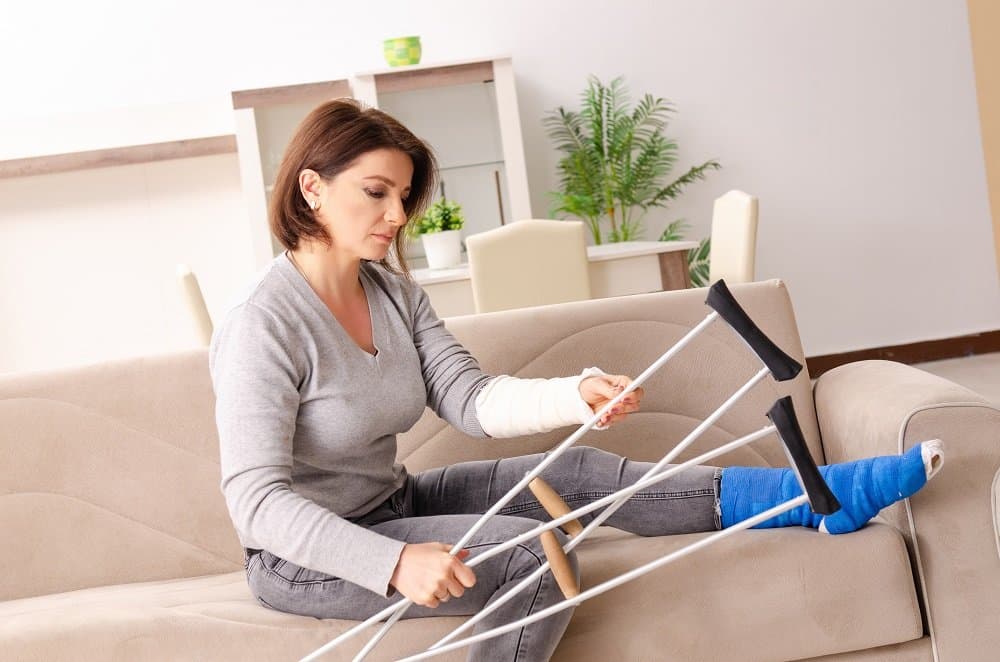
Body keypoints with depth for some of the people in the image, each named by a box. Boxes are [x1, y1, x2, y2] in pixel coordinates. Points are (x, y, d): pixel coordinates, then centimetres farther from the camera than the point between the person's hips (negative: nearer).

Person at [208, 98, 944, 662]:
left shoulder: (393, 292, 0)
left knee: (576, 474, -5)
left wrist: (576, 394, -26)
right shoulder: (263, 324, -24)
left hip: (392, 507, 7)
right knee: (537, 557, -26)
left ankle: (813, 496, -4)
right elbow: (256, 500, -29)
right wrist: (394, 563, -41)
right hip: (310, 555, -7)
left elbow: (470, 397, -7)